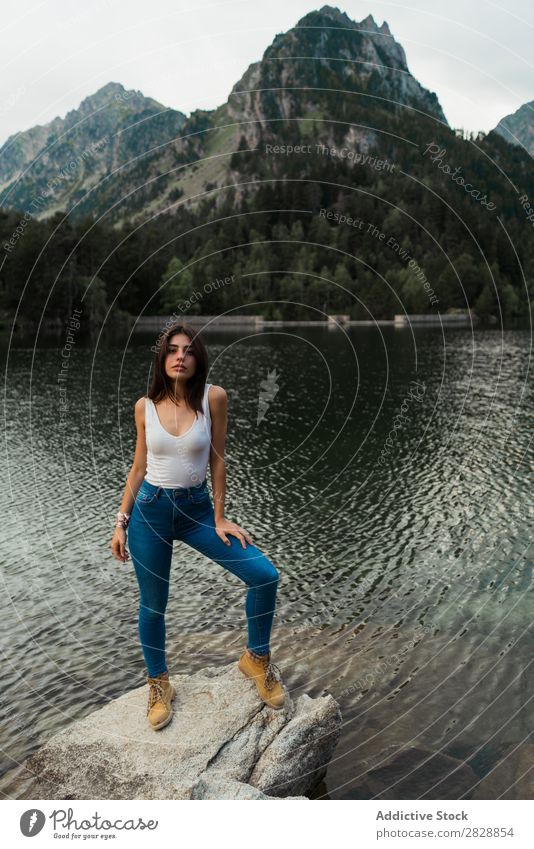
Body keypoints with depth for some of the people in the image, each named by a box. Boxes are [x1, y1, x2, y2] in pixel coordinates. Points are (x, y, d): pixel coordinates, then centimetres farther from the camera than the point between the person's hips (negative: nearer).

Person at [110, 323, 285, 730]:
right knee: (153, 605, 10)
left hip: (197, 508, 0)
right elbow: (139, 468, 4)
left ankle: (256, 658, 14)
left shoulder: (214, 397, -10)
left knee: (265, 575, -11)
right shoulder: (145, 406, -4)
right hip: (150, 510, 1)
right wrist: (121, 522, 4)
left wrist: (220, 518, -4)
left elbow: (218, 460, -5)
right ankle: (159, 685, 35)